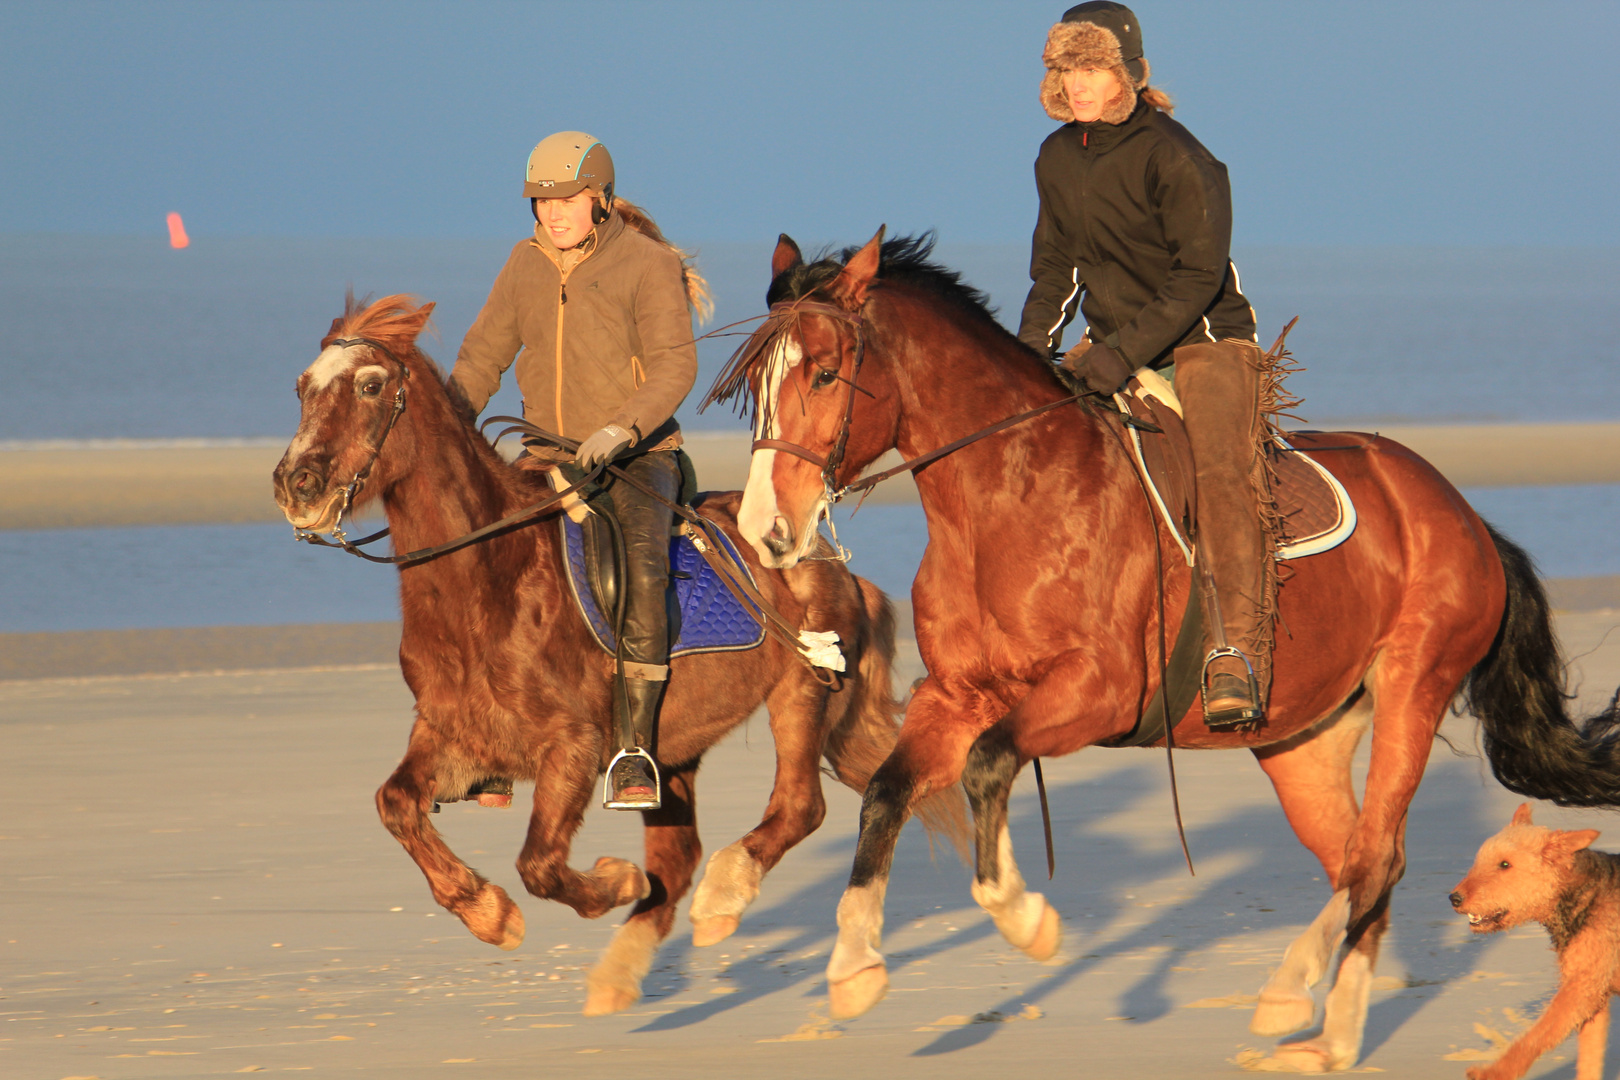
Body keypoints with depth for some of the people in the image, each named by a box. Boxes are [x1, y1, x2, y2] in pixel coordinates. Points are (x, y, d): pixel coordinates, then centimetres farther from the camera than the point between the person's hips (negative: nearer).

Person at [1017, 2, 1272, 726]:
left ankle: (1238, 652, -40)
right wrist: (1032, 346, 3)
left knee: (1220, 473, -28)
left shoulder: (1174, 158, -16)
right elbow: (1056, 266, 18)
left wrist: (1126, 352, -26)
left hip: (1204, 340, -7)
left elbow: (1199, 275, -18)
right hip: (1112, 347, 7)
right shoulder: (1058, 159, 6)